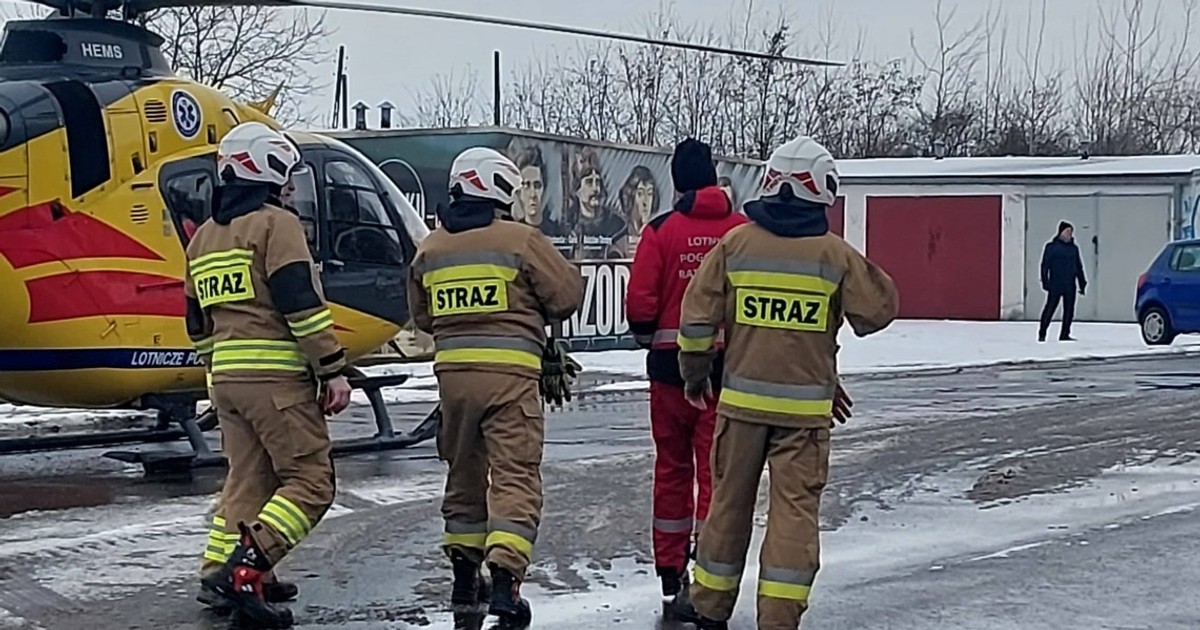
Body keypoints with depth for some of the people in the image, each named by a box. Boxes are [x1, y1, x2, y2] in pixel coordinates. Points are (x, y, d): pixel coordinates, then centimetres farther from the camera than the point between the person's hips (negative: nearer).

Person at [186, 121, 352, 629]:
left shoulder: (204, 236, 19)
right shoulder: (276, 224, -6)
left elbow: (198, 324, 23)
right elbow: (302, 305, -15)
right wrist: (333, 371, -13)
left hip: (227, 378, 8)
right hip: (277, 376, -8)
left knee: (248, 479, 15)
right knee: (310, 483, -6)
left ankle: (221, 572, 11)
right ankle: (243, 571, -19)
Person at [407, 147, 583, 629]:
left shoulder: (430, 249, 9)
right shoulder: (519, 240, -7)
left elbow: (422, 317, 19)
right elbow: (568, 294, -1)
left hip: (452, 371, 5)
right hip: (509, 372, -5)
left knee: (464, 473, 18)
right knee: (515, 477, -4)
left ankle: (464, 577, 24)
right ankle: (504, 576, -17)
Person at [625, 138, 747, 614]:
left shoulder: (661, 230, -6)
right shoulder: (744, 230, -4)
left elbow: (639, 301, -9)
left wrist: (649, 337, 11)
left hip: (671, 364, 0)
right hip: (728, 365, 0)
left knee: (672, 467, 14)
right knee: (716, 468, 4)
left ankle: (671, 577, 21)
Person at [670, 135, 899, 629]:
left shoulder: (735, 243, -2)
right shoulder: (836, 254, -6)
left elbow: (698, 314, 0)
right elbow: (877, 311, 2)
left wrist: (694, 372, 14)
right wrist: (863, 275, 20)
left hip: (742, 398, 2)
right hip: (806, 405, -2)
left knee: (729, 499, 13)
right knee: (795, 507, 2)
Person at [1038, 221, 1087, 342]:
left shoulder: (1074, 248, 12)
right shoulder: (1052, 247, -2)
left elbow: (1079, 267, 18)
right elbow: (1045, 265, -4)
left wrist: (1082, 283, 15)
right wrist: (1045, 281, -11)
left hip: (1070, 286, 5)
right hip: (1055, 285, -5)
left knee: (1069, 310, 5)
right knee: (1050, 308, -5)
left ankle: (1064, 335, 13)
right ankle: (1042, 334, 2)